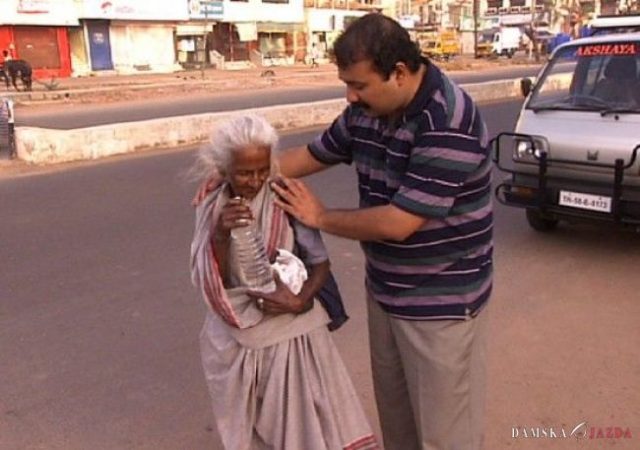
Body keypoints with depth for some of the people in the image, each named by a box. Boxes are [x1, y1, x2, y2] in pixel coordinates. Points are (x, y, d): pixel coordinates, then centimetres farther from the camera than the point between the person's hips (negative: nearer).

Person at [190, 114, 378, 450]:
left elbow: (320, 262, -5)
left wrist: (300, 300, -22)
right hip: (236, 343, 2)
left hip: (291, 335, -2)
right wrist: (220, 235, -25)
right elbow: (213, 285, -10)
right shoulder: (210, 212, -5)